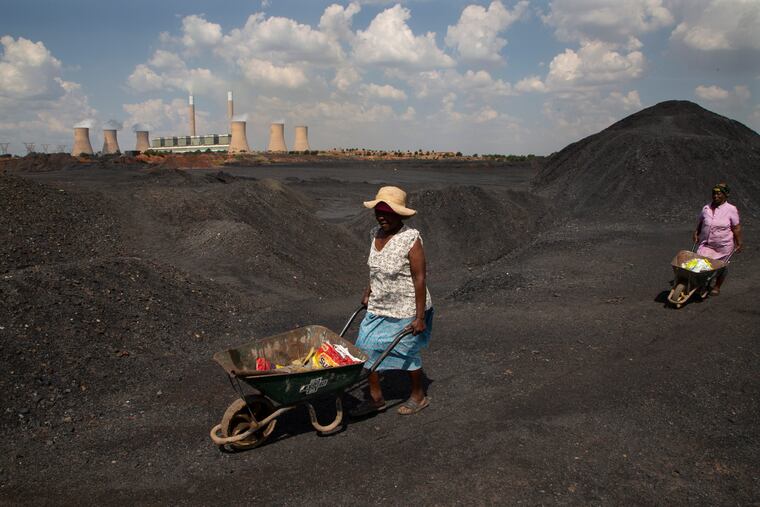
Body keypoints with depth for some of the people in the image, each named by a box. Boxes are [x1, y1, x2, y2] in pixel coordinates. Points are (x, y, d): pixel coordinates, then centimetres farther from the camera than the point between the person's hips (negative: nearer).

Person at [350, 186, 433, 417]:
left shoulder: (410, 239, -23)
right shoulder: (376, 233, -1)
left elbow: (419, 280, -22)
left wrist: (419, 317, -21)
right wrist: (368, 292, 21)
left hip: (406, 311, -7)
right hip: (379, 307, 7)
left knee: (407, 353, 10)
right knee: (367, 348, 7)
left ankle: (418, 396, 34)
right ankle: (376, 398, 25)